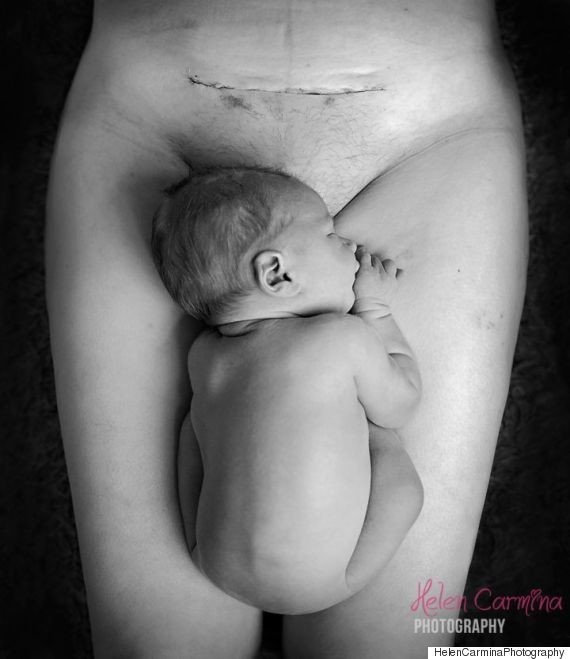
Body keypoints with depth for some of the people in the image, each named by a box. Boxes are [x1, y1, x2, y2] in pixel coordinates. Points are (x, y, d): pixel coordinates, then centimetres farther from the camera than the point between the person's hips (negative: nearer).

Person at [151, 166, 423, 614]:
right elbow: (398, 406, 1)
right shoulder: (345, 336, -17)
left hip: (216, 569, 5)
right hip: (315, 587, -4)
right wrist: (375, 309, 8)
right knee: (385, 441, 4)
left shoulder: (203, 354, -3)